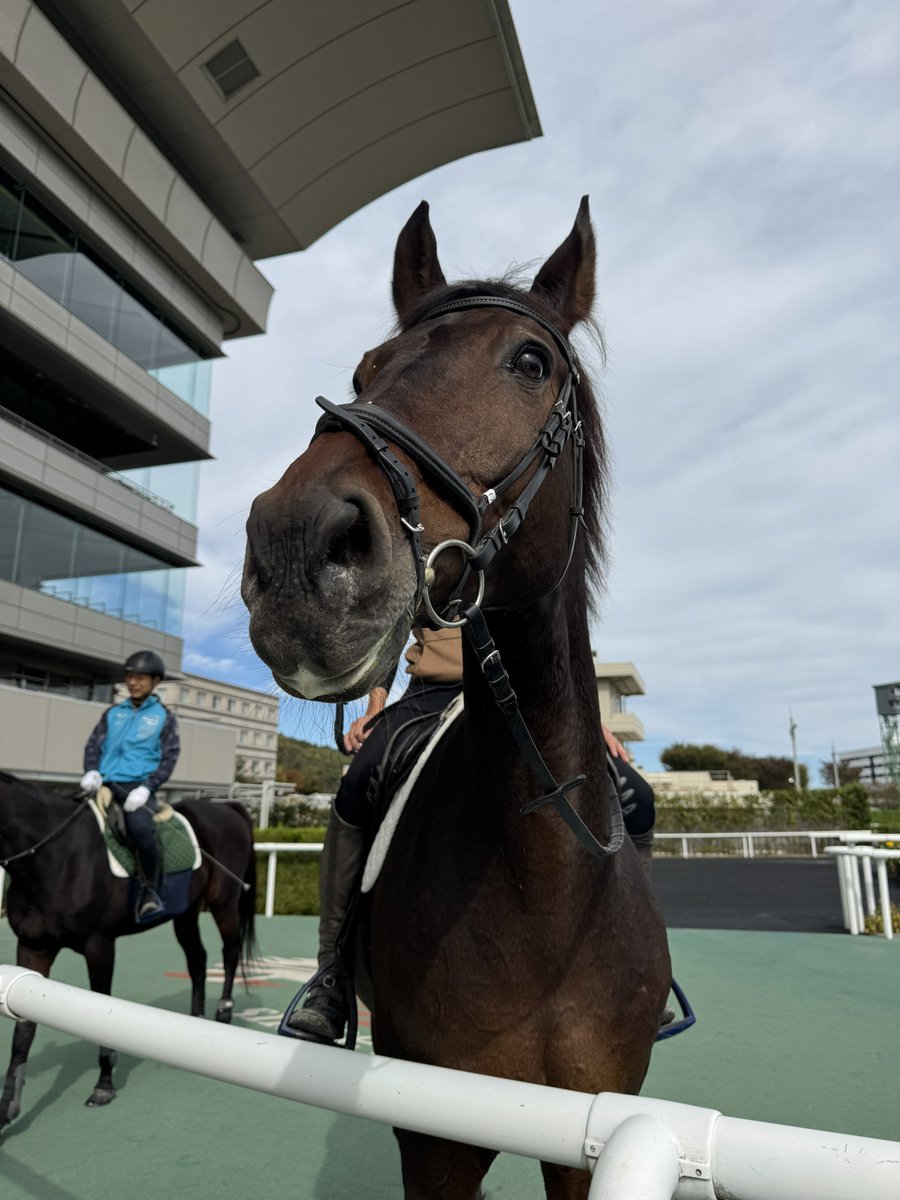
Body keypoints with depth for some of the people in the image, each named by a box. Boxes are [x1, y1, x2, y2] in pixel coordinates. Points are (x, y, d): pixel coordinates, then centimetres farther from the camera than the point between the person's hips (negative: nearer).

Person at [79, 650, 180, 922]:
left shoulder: (164, 717, 7)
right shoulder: (113, 713, 17)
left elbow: (169, 759, 1)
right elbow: (94, 745, 12)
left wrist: (145, 788, -14)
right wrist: (91, 772, -9)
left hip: (137, 787, -5)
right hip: (104, 785, 5)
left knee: (140, 828, -32)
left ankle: (149, 891, -14)